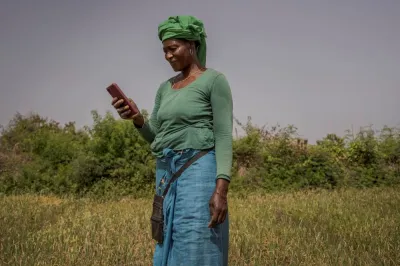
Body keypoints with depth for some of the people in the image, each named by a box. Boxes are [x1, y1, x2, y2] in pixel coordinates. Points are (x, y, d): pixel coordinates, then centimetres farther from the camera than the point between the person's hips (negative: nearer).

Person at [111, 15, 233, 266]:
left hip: (199, 172, -8)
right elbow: (155, 137, 16)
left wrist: (221, 189, -21)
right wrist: (136, 118, -5)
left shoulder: (215, 80, -4)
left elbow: (224, 137, -11)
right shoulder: (166, 88, 18)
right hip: (168, 175, 8)